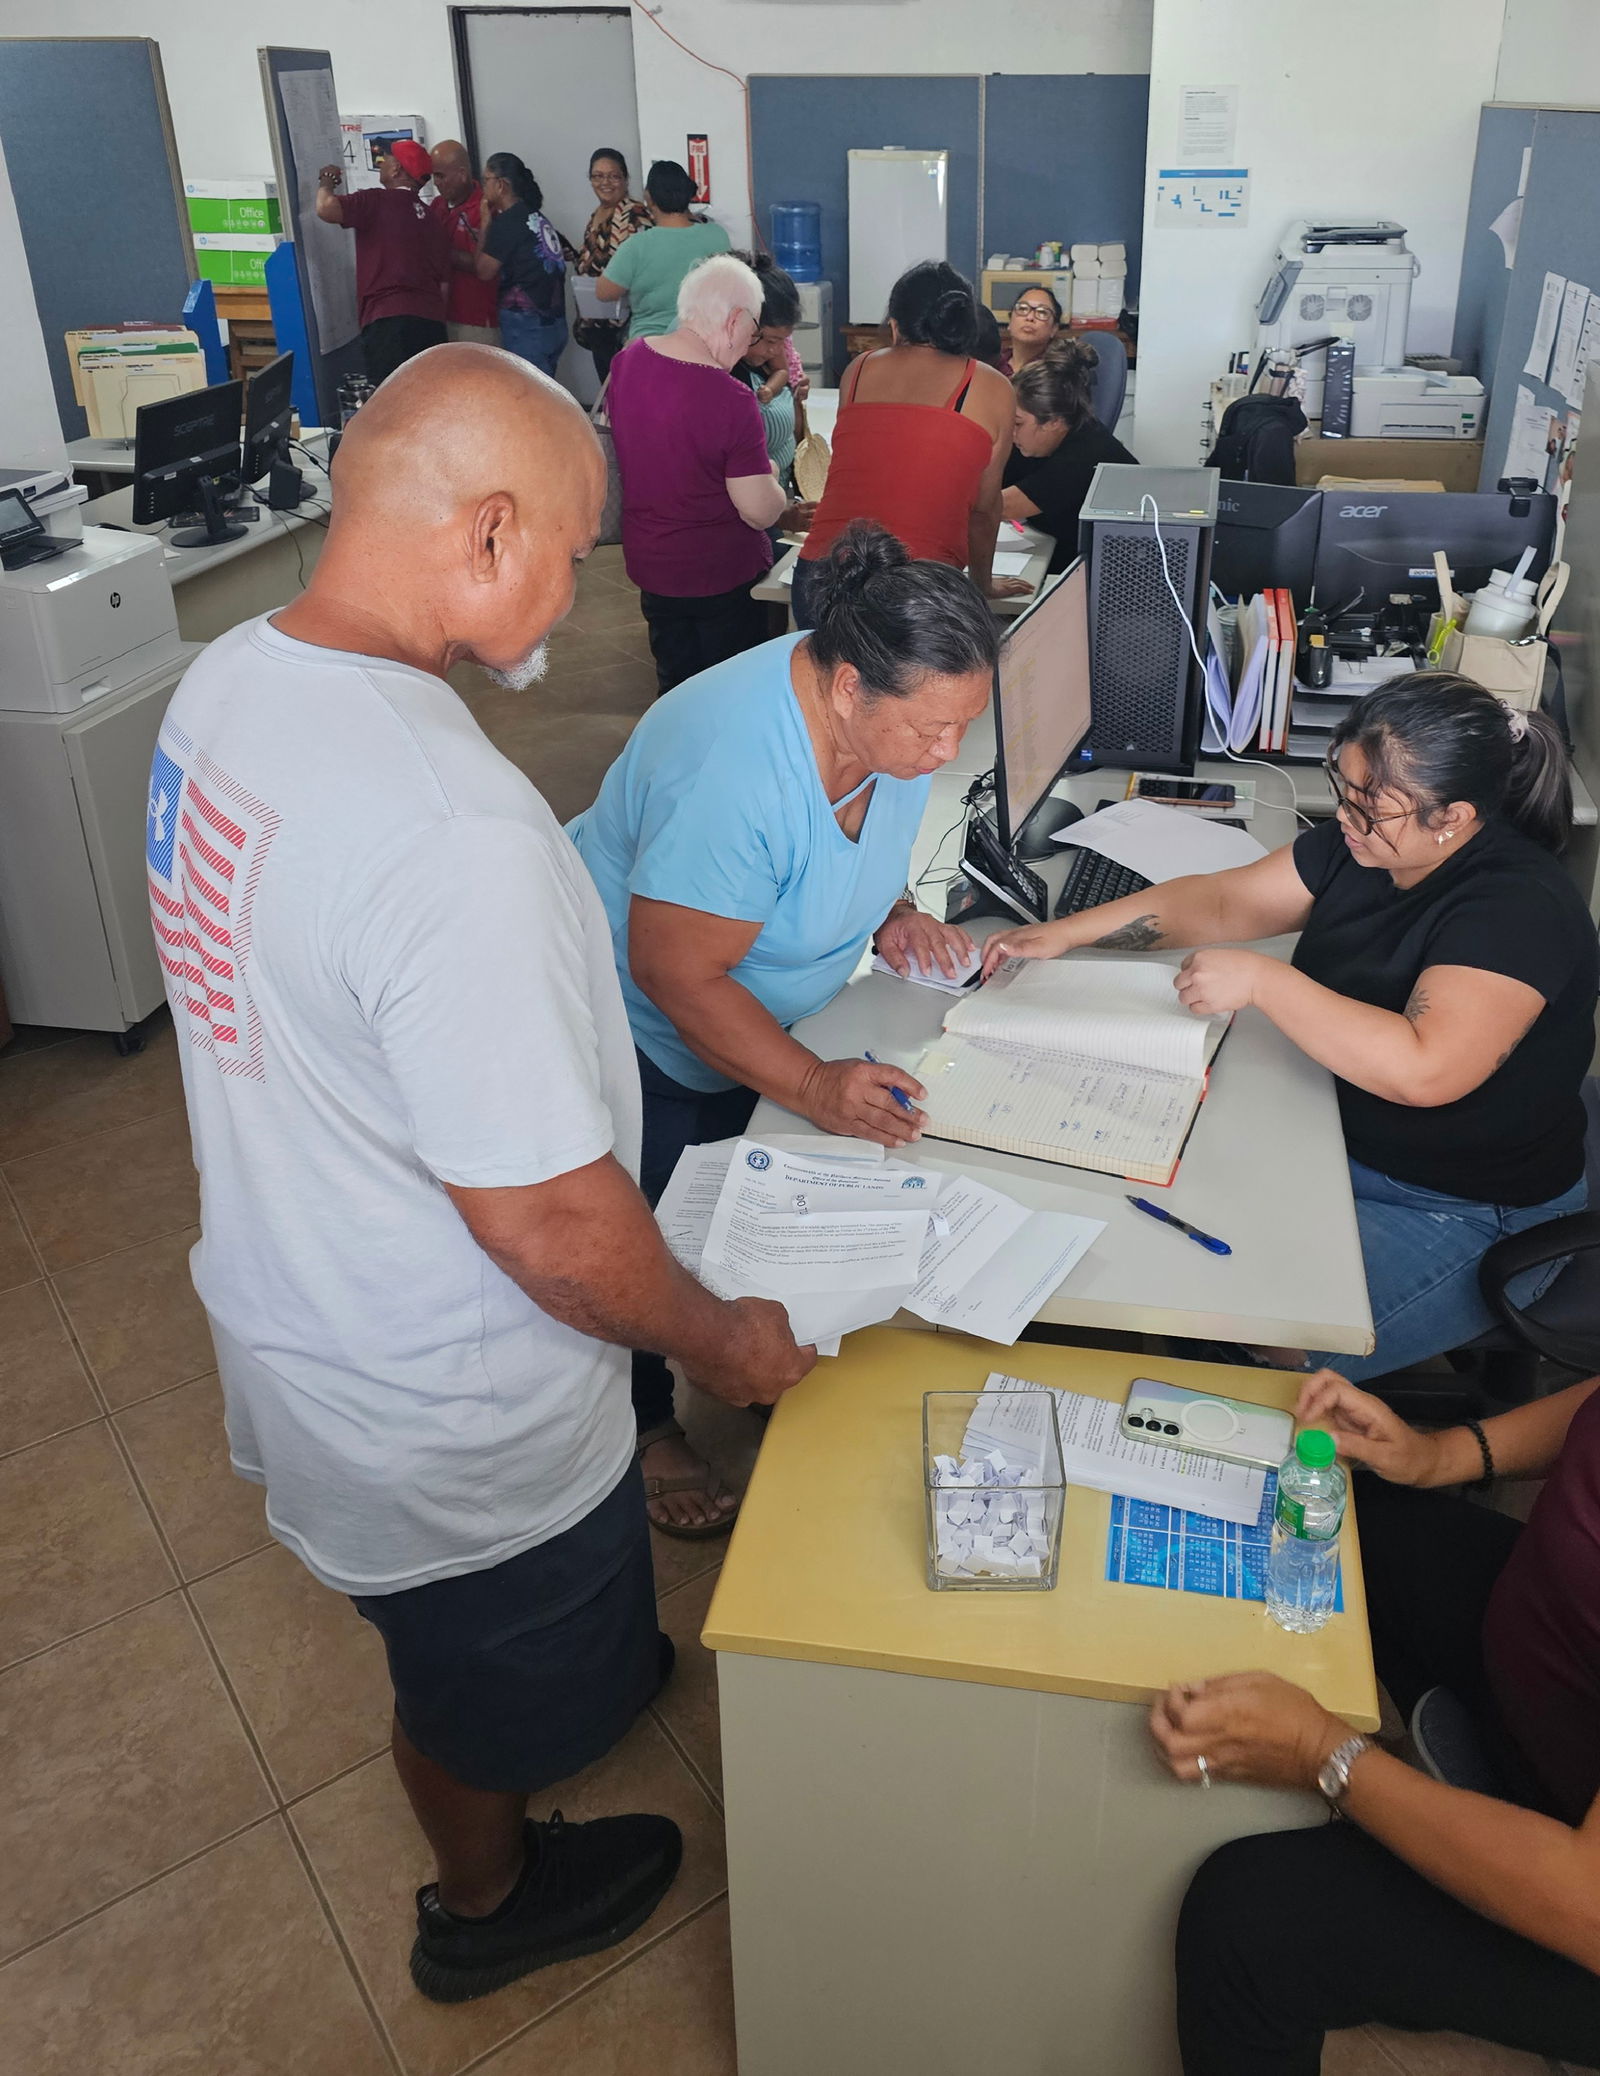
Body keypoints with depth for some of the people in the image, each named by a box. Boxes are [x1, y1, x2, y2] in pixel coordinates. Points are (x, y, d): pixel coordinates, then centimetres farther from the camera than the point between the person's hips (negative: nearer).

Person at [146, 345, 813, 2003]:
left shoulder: (224, 682, -8)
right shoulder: (456, 832, -38)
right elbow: (547, 1217, -30)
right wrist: (718, 1339, -12)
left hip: (284, 1298, 8)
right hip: (443, 1418, -7)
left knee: (461, 1641, 35)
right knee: (488, 1693, 25)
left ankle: (589, 1672, 65)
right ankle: (486, 1904, 54)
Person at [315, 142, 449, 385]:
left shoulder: (377, 201, -1)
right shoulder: (434, 218, 18)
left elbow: (326, 208, -12)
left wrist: (326, 182, 9)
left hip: (388, 321, -6)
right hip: (432, 322, 7)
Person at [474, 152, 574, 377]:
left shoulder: (506, 222, -9)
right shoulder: (537, 216, 13)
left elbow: (484, 271, -7)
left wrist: (484, 224, 0)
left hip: (525, 326, -8)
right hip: (554, 323, 8)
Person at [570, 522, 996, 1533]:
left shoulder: (890, 709, -14)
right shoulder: (733, 765, -41)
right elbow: (676, 974, -34)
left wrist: (891, 914, -13)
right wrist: (813, 1085, -38)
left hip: (748, 1009, 7)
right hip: (636, 1023, -7)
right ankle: (647, 1428, 32)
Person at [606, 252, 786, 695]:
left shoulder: (625, 362, -4)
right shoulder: (731, 400, -26)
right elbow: (761, 511, -21)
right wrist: (770, 478, -1)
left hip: (648, 563, 7)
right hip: (723, 575, -6)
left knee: (675, 685, 21)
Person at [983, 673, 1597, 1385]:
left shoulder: (1519, 907, -26)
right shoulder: (1358, 845, -3)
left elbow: (1422, 1070, -39)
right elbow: (1220, 901, 4)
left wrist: (1260, 980, -34)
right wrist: (1064, 933, -4)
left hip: (1466, 1214, -7)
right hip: (1338, 1137, 8)